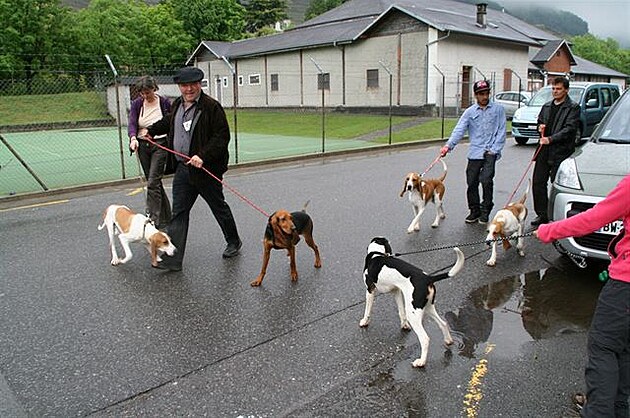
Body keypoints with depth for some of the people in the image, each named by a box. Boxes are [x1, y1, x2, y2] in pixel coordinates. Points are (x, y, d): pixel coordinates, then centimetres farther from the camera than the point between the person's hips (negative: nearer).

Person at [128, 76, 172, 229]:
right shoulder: (136, 104, 3)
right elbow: (132, 123, -7)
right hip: (143, 146, 4)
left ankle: (154, 219, -11)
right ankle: (166, 218, 21)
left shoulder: (164, 103, -4)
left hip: (160, 144, -4)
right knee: (153, 182, 9)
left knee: (153, 182, -14)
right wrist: (133, 137, -28)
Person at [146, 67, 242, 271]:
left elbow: (222, 136, -19)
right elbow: (169, 122, 31)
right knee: (179, 212, 2)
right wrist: (151, 130, 39)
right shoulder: (177, 104, 9)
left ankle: (234, 242, 35)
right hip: (182, 168, 6)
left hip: (206, 169, -6)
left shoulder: (212, 107, -14)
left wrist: (203, 156, -27)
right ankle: (172, 258, 4)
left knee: (219, 208, 11)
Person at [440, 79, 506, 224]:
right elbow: (459, 130, -3)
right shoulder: (470, 112, 8)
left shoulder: (498, 109, 6)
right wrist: (448, 145, -18)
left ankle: (485, 210, 1)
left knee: (486, 180, -16)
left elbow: (501, 131, 4)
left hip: (491, 152, -2)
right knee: (471, 182, 2)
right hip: (475, 152, 2)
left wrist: (494, 149, -7)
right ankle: (474, 211, 20)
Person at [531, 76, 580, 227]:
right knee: (538, 182, 5)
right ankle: (542, 215, 16)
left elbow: (569, 129, -12)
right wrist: (540, 127, 5)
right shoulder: (547, 106, 18)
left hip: (560, 152, -6)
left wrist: (551, 139, -21)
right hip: (544, 151, 6)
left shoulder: (573, 108, -2)